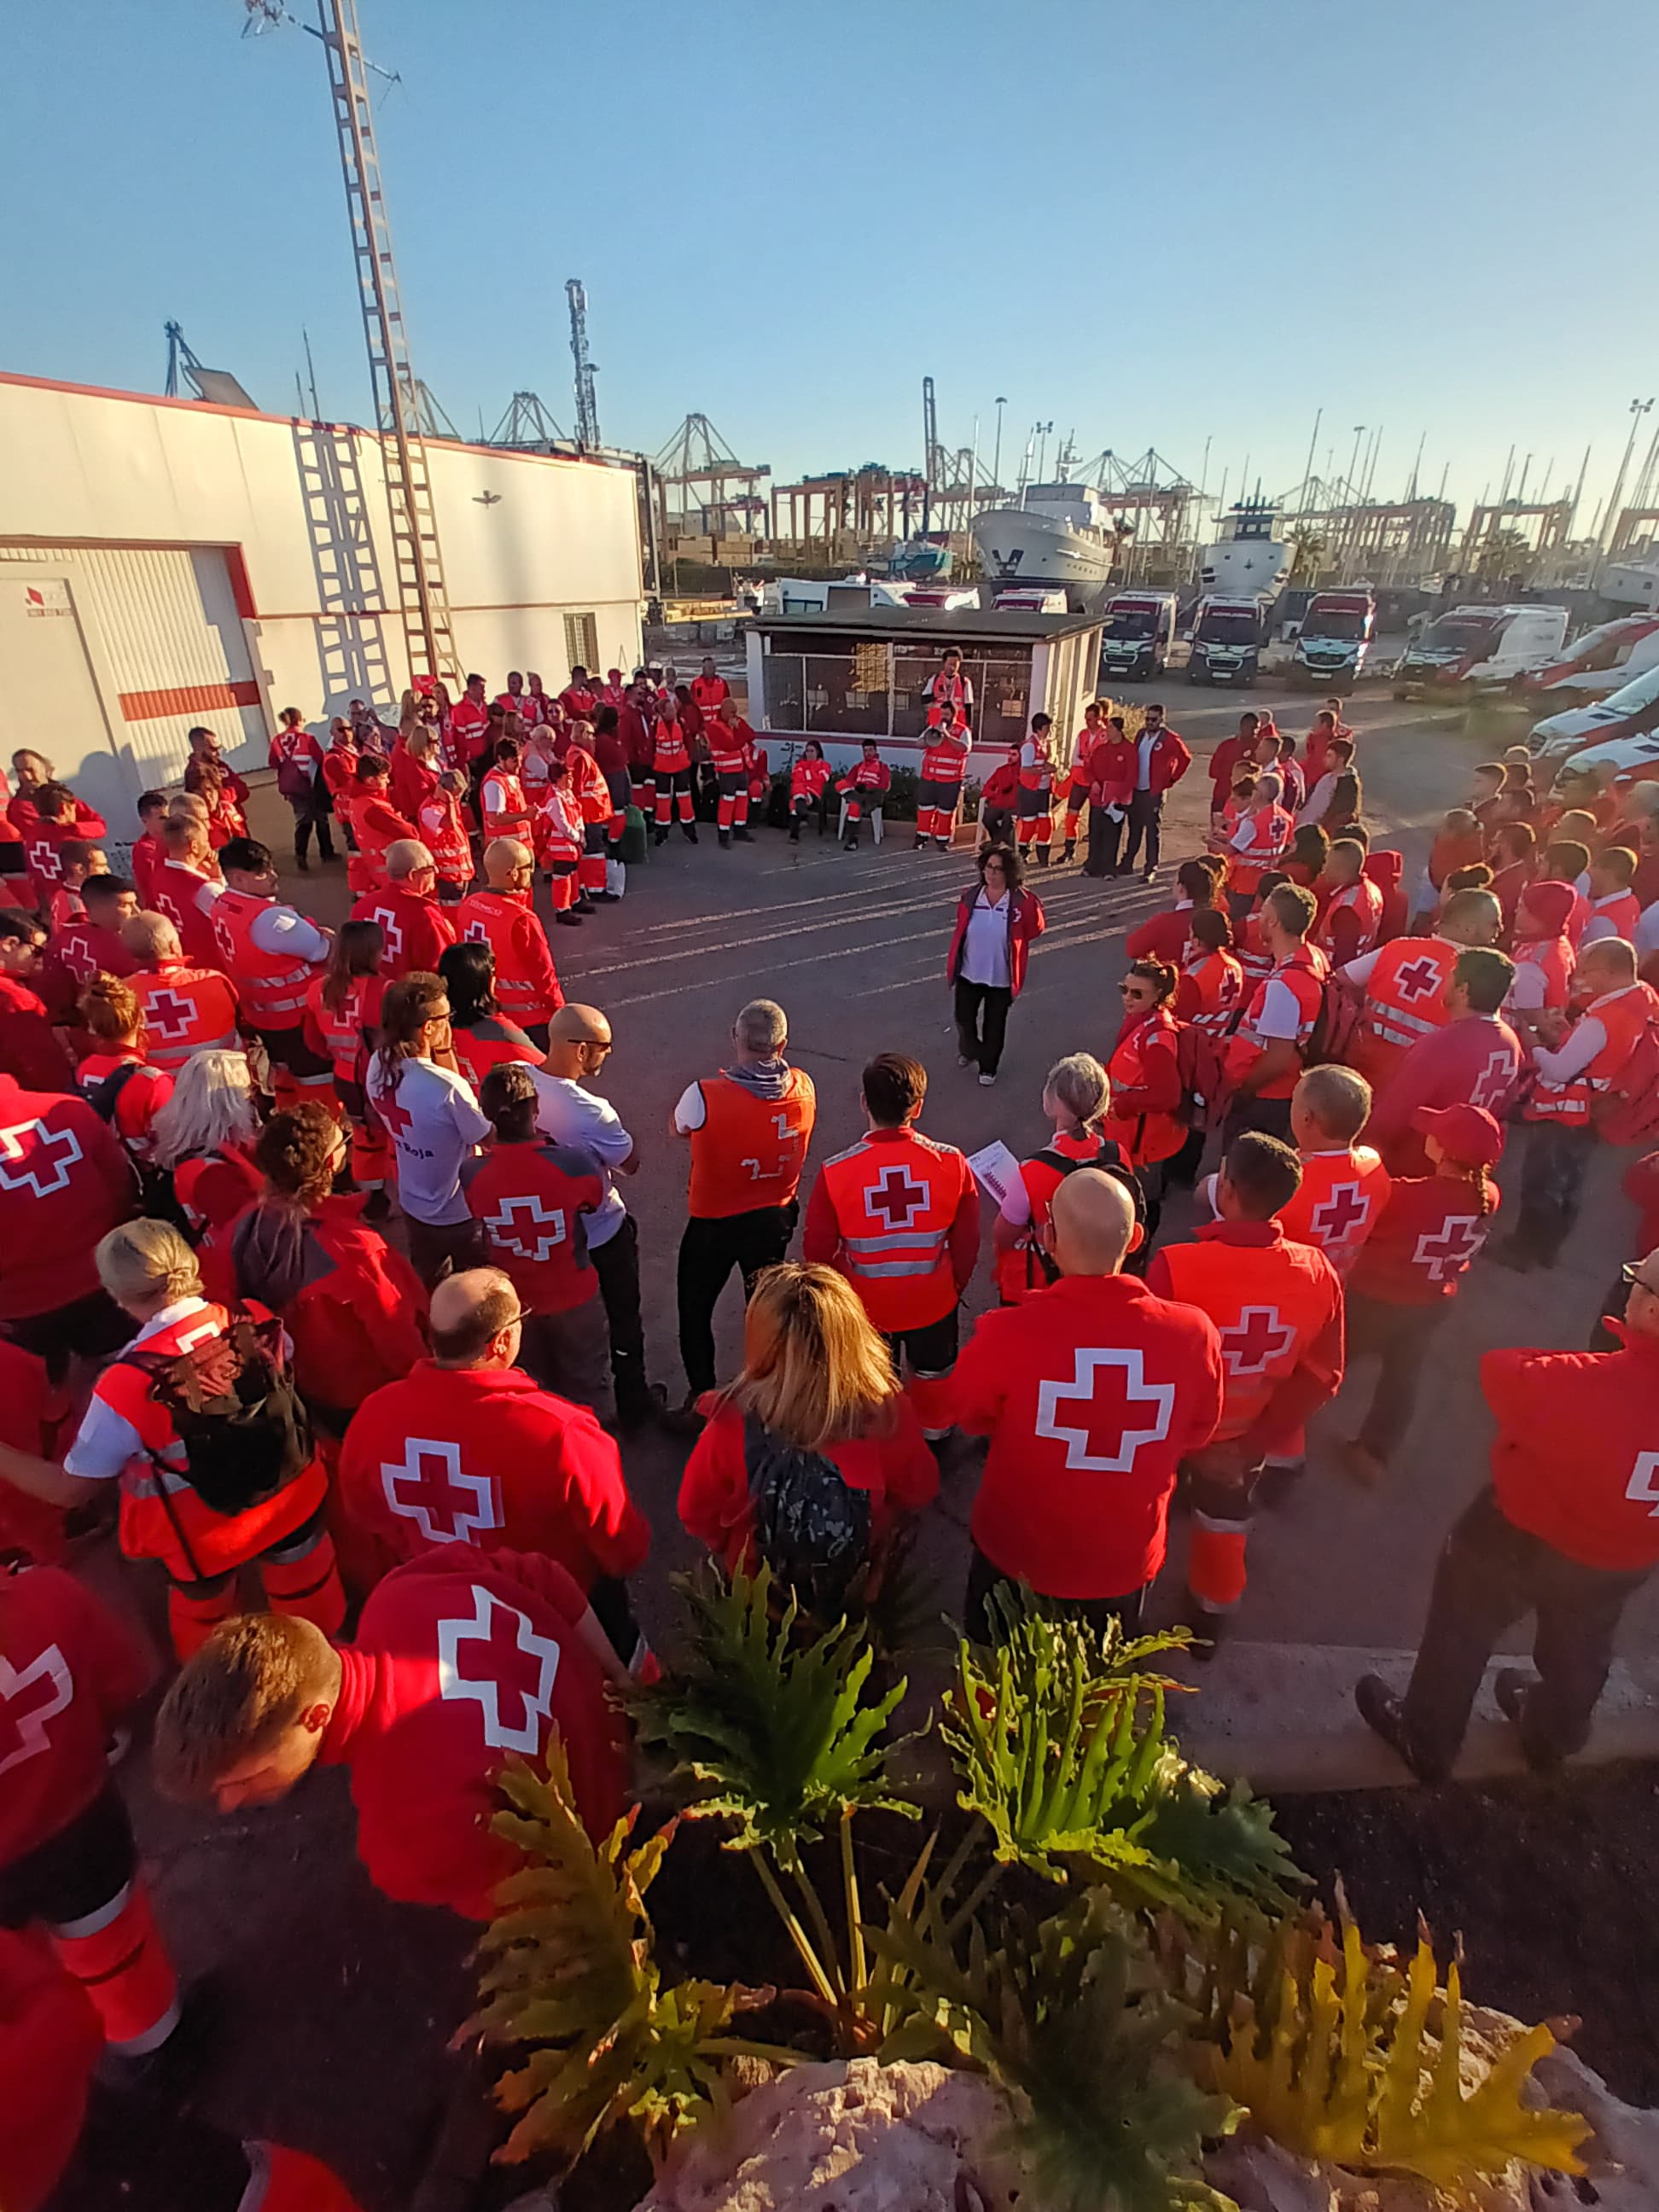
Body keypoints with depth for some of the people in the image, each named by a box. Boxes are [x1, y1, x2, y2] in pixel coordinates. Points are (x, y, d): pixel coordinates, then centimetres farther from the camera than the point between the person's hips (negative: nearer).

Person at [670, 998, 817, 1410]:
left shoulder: (705, 1096, -29)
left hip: (714, 1224, -4)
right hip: (776, 1218, 4)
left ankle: (701, 1396, 31)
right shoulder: (803, 1088, -18)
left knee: (695, 1309, 21)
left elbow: (679, 1128, -6)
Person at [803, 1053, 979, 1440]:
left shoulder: (835, 1173, -24)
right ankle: (935, 1433, 55)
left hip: (866, 1304, -1)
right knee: (935, 1369, 30)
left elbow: (817, 1250, -13)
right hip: (934, 1299, 1)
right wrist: (958, 1284, 10)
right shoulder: (951, 1162, -21)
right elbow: (967, 1239, -9)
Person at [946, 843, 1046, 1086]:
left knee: (994, 1024, 14)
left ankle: (988, 1067, 37)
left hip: (1001, 977, -2)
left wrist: (1014, 946, 7)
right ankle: (968, 1051, 46)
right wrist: (952, 966, 7)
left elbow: (1037, 927, 2)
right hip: (969, 973, 2)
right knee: (964, 1018, 14)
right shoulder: (970, 898, -9)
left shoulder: (1023, 902, -17)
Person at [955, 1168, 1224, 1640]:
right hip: (1125, 1558, 2)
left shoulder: (1006, 1335, -34)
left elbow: (970, 1416, -11)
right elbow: (1194, 1438, -5)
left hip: (1018, 1551, -2)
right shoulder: (1192, 1334, -27)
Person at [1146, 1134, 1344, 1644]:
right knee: (1224, 1533, 30)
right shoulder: (1320, 1274, -20)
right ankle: (1209, 1620, 54)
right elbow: (1320, 1377, -10)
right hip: (1245, 1437, 3)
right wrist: (1257, 1444, -3)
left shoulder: (1176, 1266, -36)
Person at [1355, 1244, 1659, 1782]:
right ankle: (1553, 1736, 63)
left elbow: (1501, 1373, -23)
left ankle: (1427, 1743, 43)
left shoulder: (1592, 1386, -41)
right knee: (1579, 1649, 34)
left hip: (1529, 1536, -6)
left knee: (1463, 1633, 21)